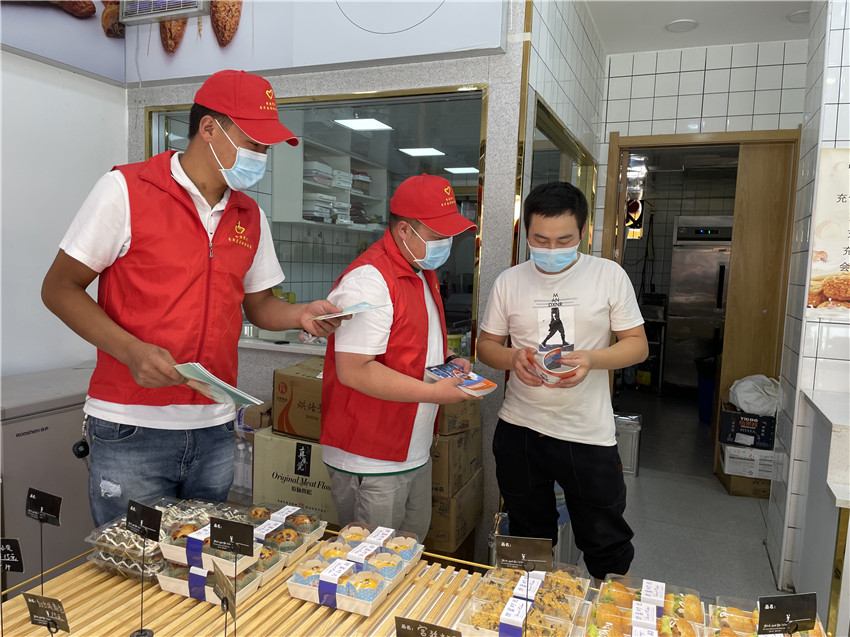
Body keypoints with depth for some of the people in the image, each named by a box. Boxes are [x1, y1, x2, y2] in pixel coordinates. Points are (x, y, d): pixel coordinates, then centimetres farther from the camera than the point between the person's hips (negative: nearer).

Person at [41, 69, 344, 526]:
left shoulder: (250, 217, 9)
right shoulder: (126, 189, -6)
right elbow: (59, 288, -4)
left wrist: (302, 314, -4)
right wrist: (132, 351, -19)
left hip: (215, 432, 5)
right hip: (132, 431, -4)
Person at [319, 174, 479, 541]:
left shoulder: (424, 273, 11)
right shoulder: (368, 281, -22)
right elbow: (354, 371, -28)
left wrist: (447, 359, 6)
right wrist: (435, 393, -25)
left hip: (416, 452, 9)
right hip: (370, 464, -9)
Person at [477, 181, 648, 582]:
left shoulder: (609, 275, -3)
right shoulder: (509, 282, 2)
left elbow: (637, 345, -2)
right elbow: (486, 345, 8)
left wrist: (592, 359, -21)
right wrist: (513, 358, -15)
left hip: (589, 432, -2)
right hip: (519, 430, 2)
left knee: (606, 542, 11)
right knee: (529, 538, 20)